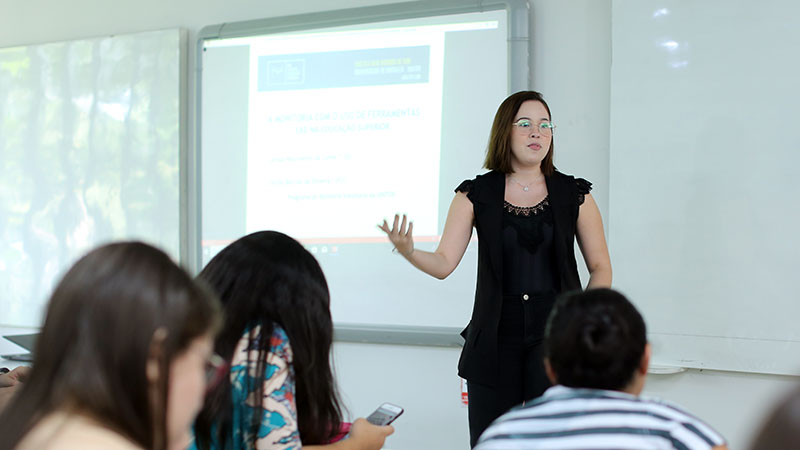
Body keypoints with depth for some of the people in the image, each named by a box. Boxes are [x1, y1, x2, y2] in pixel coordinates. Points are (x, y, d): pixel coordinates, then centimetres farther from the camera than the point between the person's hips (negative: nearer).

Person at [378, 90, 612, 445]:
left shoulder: (574, 194, 5)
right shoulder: (476, 195, 3)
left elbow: (600, 267, 10)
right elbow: (443, 263, -4)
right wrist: (407, 251, -25)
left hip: (555, 334, 0)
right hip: (496, 336, 1)